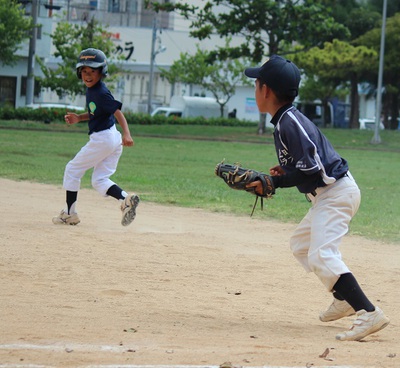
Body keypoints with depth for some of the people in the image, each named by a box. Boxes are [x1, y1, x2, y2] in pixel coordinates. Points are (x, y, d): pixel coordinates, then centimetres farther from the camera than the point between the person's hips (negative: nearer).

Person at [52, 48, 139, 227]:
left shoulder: (101, 93, -18)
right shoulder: (91, 90, 11)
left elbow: (118, 112, -27)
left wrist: (126, 134, -40)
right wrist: (79, 118, 11)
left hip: (102, 138, -9)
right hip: (113, 140, 9)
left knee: (72, 170, 6)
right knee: (99, 181, 11)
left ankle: (69, 213, 11)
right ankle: (126, 199, -12)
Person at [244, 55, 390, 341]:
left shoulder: (289, 123, -20)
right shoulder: (286, 119, 11)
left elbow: (311, 170, -24)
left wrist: (273, 182, -18)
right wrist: (285, 171, 5)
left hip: (335, 192, -11)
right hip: (329, 193, 11)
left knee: (321, 255, -22)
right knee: (301, 245, 25)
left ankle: (369, 313, -31)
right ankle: (346, 299, 28)